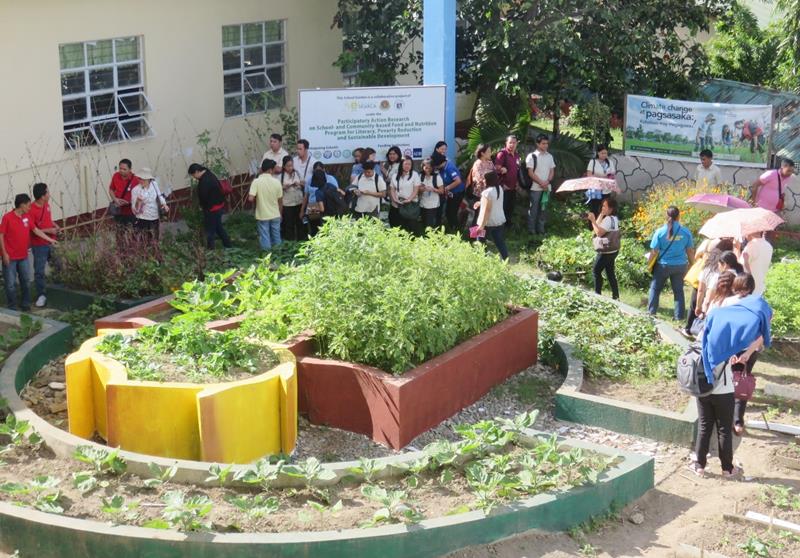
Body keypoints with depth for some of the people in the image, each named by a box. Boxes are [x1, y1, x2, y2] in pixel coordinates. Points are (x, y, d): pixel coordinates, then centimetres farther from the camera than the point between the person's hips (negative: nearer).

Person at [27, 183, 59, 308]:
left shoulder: (46, 205, 2)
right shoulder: (31, 210, -22)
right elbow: (32, 230, -21)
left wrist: (55, 226, 1)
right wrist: (49, 231, -21)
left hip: (51, 242, 7)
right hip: (39, 245, -7)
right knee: (39, 271, 0)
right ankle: (41, 295, 10)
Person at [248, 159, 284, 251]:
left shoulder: (256, 182, -13)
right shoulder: (276, 182, -7)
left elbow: (250, 199, -20)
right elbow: (280, 201, 1)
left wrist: (257, 198, 4)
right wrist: (280, 214, 15)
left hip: (262, 215, -2)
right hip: (275, 215, 2)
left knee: (265, 238, 5)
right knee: (276, 237, 15)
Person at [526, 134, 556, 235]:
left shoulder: (549, 156, 11)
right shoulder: (532, 156, -5)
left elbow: (552, 171, 11)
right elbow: (530, 173, -9)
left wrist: (547, 181, -7)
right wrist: (541, 183, -13)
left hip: (546, 187, 5)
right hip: (535, 188, -5)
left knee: (543, 209, 9)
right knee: (533, 209, -2)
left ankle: (540, 230, 16)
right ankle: (531, 230, 5)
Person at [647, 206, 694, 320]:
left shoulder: (660, 232, -10)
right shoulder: (686, 232, -6)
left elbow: (654, 252, -9)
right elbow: (690, 251, 1)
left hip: (663, 265, -1)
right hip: (680, 265, 2)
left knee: (655, 288, 13)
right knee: (678, 290, 12)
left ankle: (651, 313, 12)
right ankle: (679, 316, 14)